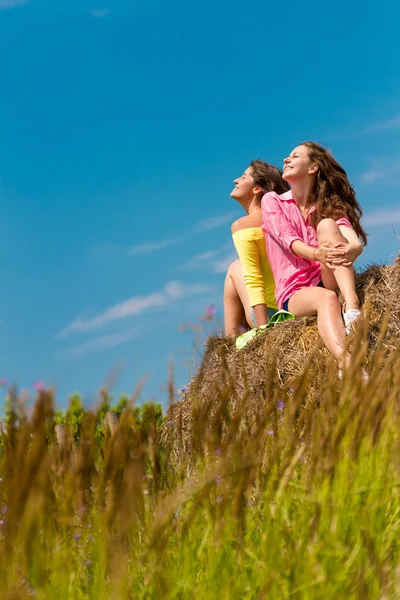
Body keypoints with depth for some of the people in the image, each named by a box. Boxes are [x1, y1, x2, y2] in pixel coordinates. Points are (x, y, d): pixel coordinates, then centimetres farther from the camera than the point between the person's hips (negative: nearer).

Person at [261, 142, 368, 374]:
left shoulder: (329, 204, 12)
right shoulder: (272, 201, 8)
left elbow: (355, 242, -9)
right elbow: (288, 239, -12)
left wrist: (349, 251, -36)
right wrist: (316, 253, -35)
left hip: (329, 281, 2)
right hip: (296, 293, -1)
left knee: (327, 224, -22)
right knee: (326, 298, -36)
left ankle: (352, 309, -44)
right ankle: (347, 366, -65)